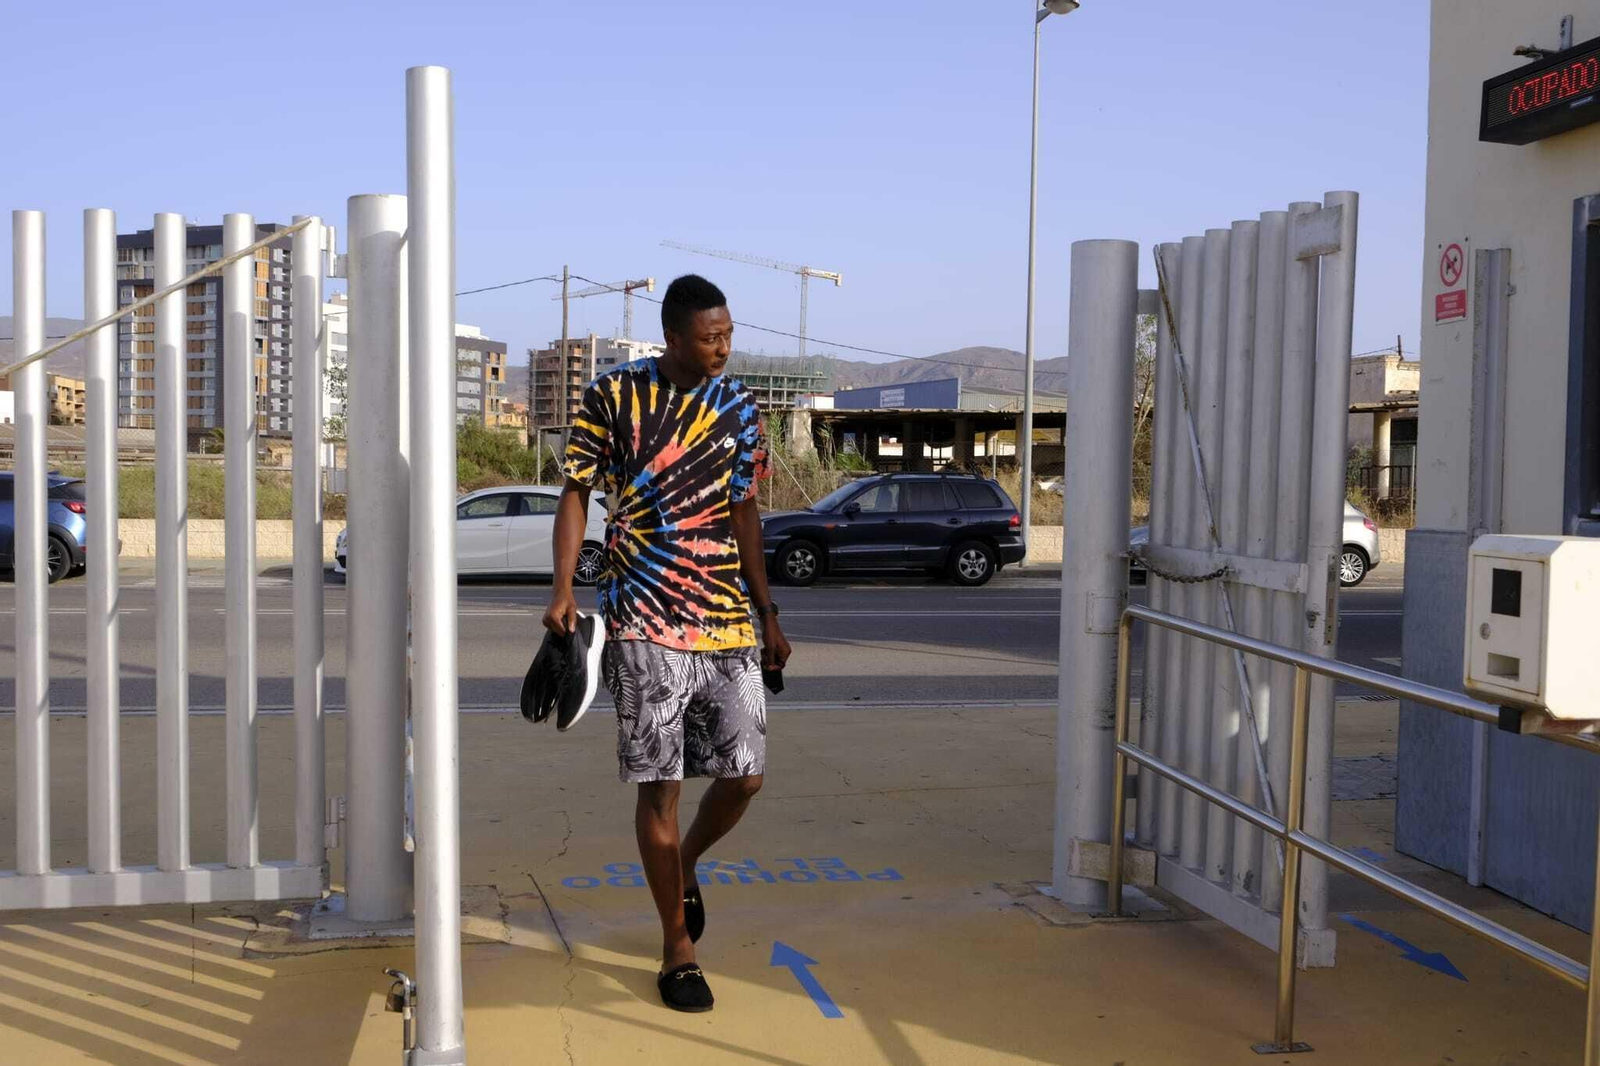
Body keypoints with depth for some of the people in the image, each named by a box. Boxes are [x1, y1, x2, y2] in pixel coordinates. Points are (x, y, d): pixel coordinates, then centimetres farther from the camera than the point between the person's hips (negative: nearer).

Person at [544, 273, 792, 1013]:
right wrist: (562, 591, -11)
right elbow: (576, 494, 0)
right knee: (659, 785, 0)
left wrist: (767, 612, 12)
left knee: (745, 773, 3)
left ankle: (685, 865, 35)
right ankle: (678, 947, 15)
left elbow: (743, 513, 13)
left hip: (727, 619, 4)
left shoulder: (738, 409, 7)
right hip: (646, 623, -3)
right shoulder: (612, 395, -3)